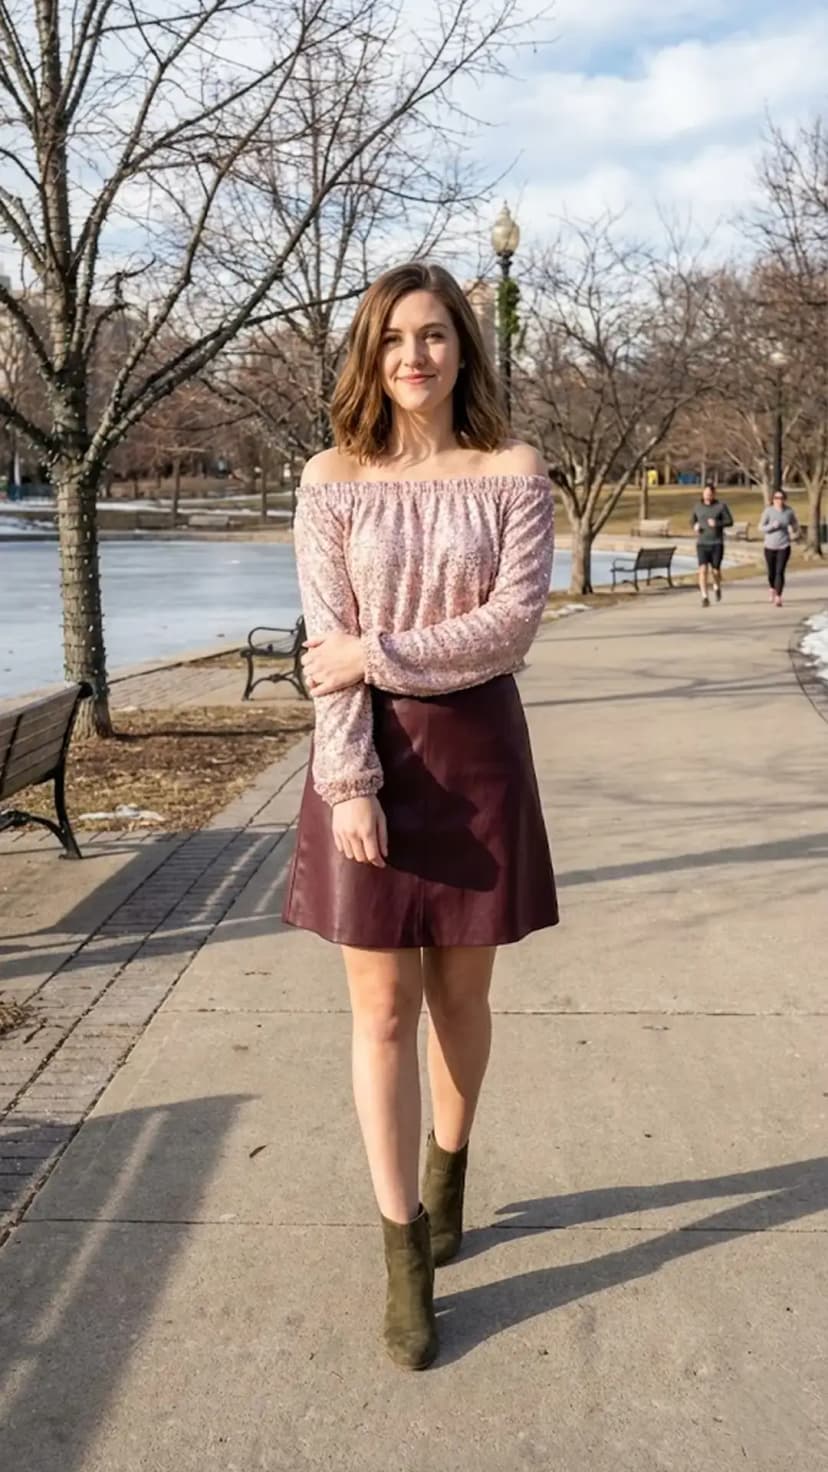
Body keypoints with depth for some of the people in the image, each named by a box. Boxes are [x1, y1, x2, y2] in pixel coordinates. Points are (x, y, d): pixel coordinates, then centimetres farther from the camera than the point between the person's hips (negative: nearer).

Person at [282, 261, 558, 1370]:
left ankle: (447, 1170, 40)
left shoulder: (513, 474, 0)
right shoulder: (333, 481, 0)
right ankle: (406, 1255, 14)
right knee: (383, 1011, 2)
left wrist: (380, 654, -15)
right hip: (370, 757, 0)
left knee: (461, 993, 13)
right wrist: (350, 785, -14)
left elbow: (513, 625, -10)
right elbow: (329, 654, -6)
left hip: (477, 751, 1)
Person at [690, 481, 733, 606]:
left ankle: (717, 587, 39)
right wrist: (695, 526, -7)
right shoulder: (697, 506, 5)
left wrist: (717, 523, -22)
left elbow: (730, 521, -5)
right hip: (702, 543, 1)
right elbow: (692, 521, 17)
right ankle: (705, 598, -10)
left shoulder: (721, 505, -4)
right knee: (703, 569, -14)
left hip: (717, 543, -1)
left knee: (715, 571, 4)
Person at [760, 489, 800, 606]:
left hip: (784, 546, 0)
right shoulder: (768, 511, -8)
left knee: (780, 571, -11)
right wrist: (772, 526, -21)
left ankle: (778, 597, -11)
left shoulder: (789, 511, -1)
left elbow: (795, 524, 17)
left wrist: (795, 535, 7)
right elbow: (761, 527, -6)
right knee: (771, 571, 12)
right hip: (770, 546, 0)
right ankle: (772, 588, 44)